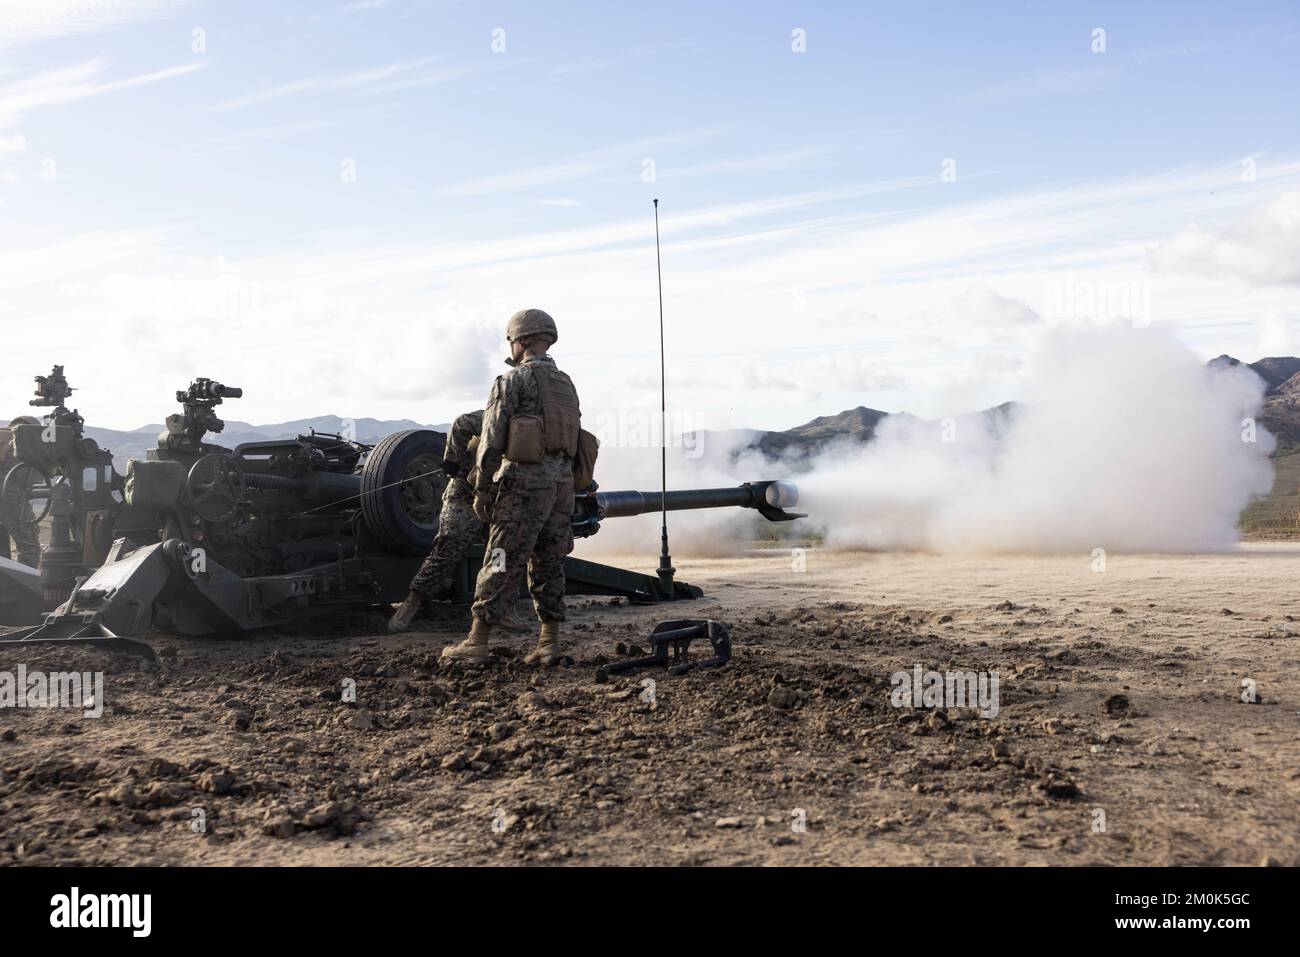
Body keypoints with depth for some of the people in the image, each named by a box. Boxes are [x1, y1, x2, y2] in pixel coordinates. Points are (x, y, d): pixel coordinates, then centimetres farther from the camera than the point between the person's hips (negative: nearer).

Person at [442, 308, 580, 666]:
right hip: (562, 483, 7)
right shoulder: (566, 384, 17)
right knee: (549, 564, 11)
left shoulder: (513, 379, -5)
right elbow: (575, 441, 15)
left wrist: (482, 490, -5)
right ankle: (549, 644, 11)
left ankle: (476, 644, 3)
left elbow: (492, 439, -10)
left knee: (502, 563, -2)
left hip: (524, 480, -7)